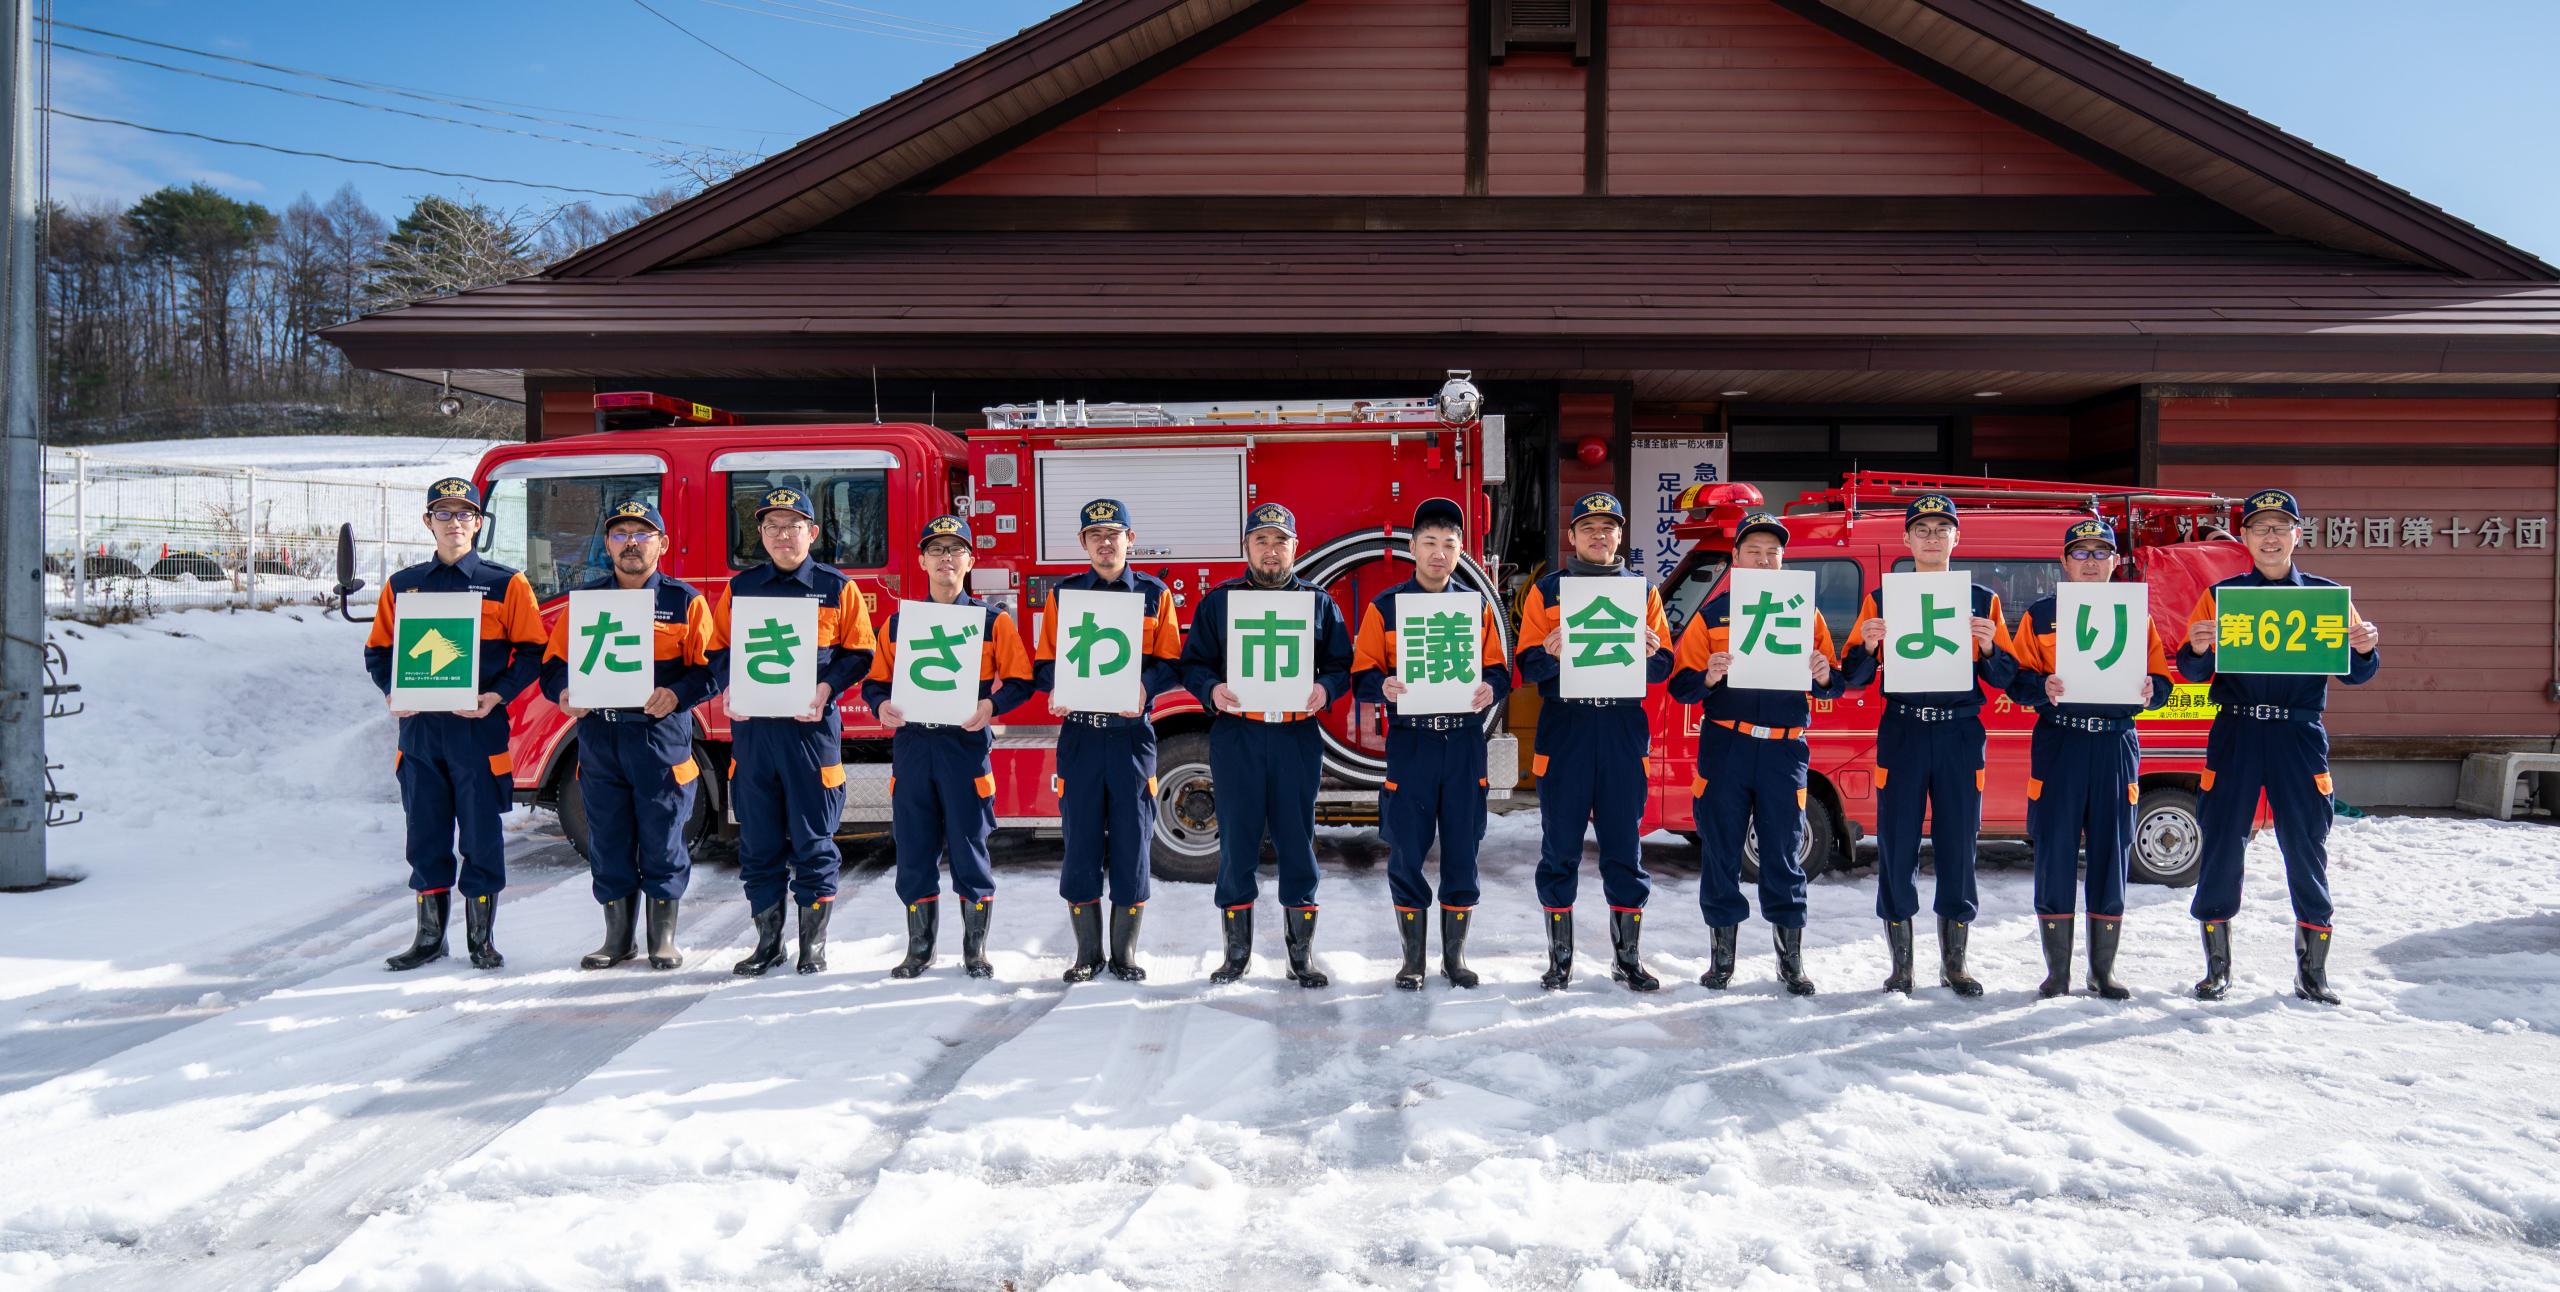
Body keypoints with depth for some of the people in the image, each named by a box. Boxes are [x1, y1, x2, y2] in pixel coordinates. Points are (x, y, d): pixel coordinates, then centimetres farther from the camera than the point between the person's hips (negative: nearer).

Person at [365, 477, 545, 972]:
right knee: (426, 837, 9)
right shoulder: (402, 586, 12)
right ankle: (429, 937, 20)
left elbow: (532, 651, 0)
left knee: (482, 837, 1)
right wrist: (392, 693, -2)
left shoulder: (506, 584, 1)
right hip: (419, 730, 3)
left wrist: (498, 695, -14)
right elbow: (378, 649, 16)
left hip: (479, 730, -3)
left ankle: (482, 939, 12)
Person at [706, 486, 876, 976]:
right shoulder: (739, 587, 12)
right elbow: (718, 650, 13)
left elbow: (858, 653, 2)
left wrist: (826, 689, -14)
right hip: (751, 726, 3)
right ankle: (767, 941, 19)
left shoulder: (837, 587, 4)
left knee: (813, 841, 1)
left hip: (812, 725, -3)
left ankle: (813, 944, 12)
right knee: (758, 841, 7)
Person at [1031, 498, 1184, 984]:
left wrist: (1145, 687, -18)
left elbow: (1171, 663, 4)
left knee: (1131, 842, 1)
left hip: (1131, 733, 0)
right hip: (1079, 734, 1)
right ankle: (1087, 952, 12)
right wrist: (1056, 689, -14)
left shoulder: (1155, 594, 8)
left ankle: (1125, 951, 12)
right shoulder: (1063, 593, 10)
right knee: (1081, 843, 2)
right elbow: (1044, 662, 8)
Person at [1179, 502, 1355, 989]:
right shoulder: (1219, 600, 9)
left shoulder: (1319, 602, 10)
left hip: (1298, 736, 0)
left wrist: (1325, 689, -12)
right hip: (1236, 734, 0)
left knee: (1297, 842, 3)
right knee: (1237, 842, 3)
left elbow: (1342, 665, 9)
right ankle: (1237, 952, 15)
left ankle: (1301, 953, 13)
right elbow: (1192, 662, 7)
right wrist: (1212, 691, -13)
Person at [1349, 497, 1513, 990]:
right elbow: (1362, 677, 1)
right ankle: (1413, 958, 14)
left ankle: (1454, 954, 18)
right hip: (1409, 744, -2)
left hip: (1464, 744, 2)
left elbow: (1499, 669, 9)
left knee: (1462, 851, 5)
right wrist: (1385, 687, -22)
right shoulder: (1384, 608, 3)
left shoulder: (1478, 607, 9)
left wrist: (1490, 688, -14)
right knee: (1407, 854, 1)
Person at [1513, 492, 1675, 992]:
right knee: (1560, 850, 3)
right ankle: (1560, 958, 13)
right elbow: (1527, 666, 0)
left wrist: (1649, 652, -16)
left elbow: (1663, 667, 7)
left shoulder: (1642, 590, 12)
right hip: (1563, 731, -1)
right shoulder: (1546, 591, 7)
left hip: (1624, 732, 1)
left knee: (1624, 848, 4)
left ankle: (1627, 958, 15)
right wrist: (1551, 653, -22)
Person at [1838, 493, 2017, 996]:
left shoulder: (1982, 600, 9)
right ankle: (1901, 965, 10)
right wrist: (1867, 646, -16)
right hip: (1902, 733, 0)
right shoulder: (1882, 599, 8)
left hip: (1961, 734, 1)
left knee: (1958, 849, 3)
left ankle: (1954, 963, 16)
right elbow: (1853, 677, 4)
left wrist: (1990, 649, -13)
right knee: (1896, 850, -1)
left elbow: (2005, 678, 7)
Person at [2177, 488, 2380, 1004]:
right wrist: (2198, 650, -20)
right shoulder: (2221, 595, 6)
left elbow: (2352, 673, 7)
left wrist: (2365, 650, -14)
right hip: (2236, 733, 0)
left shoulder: (2325, 595, 8)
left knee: (2307, 850, 3)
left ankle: (2312, 971, 16)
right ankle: (2217, 968, 12)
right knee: (2222, 847, 0)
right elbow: (2193, 672, 2)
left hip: (2300, 735, 0)